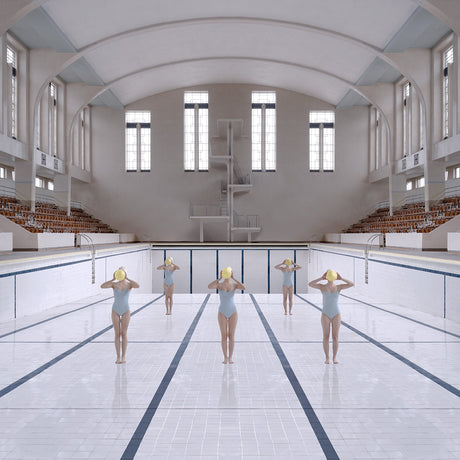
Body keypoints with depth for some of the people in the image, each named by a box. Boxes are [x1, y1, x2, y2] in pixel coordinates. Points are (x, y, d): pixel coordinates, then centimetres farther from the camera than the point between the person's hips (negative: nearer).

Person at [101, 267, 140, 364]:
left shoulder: (129, 284, -7)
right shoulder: (114, 284, -4)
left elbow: (138, 286, -30)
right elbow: (102, 286, -22)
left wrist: (127, 278, -30)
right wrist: (113, 279, -29)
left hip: (126, 311, -1)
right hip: (115, 311, 1)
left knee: (124, 334, 2)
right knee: (117, 334, 5)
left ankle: (123, 356, 11)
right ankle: (118, 356, 13)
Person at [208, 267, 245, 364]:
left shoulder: (234, 284, -3)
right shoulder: (219, 285, -6)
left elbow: (244, 287, -27)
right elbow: (209, 286, -30)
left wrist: (233, 278, -25)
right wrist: (220, 278, -29)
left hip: (233, 313, 0)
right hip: (222, 313, 0)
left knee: (231, 336, 2)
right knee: (223, 336, 2)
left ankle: (230, 358, 13)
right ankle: (225, 357, 16)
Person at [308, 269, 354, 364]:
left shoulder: (338, 287, 0)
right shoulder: (322, 287, -4)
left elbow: (352, 284, -10)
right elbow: (310, 284, -18)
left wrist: (341, 279, -18)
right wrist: (321, 278, -23)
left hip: (336, 315, 1)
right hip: (325, 315, -1)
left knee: (335, 337, 3)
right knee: (326, 337, 3)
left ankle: (334, 357, 14)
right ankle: (327, 358, 13)